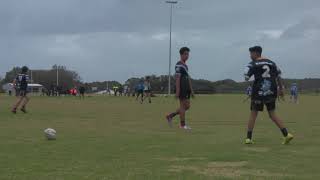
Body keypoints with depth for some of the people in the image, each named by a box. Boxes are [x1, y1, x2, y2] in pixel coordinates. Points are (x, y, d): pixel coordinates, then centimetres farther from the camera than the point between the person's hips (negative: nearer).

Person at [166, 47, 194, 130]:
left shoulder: (185, 66, 20)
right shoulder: (179, 65, -10)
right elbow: (177, 78, -16)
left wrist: (191, 90, 17)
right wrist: (177, 91, -21)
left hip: (186, 89, 9)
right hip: (181, 89, -9)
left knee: (187, 106, 9)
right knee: (183, 106, -6)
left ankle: (170, 116, 16)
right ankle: (182, 125, 1)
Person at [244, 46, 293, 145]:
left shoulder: (253, 64, -5)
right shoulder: (271, 62, 12)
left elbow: (246, 77, -11)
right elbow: (278, 76, 14)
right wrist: (281, 88, 21)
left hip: (259, 91, -5)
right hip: (271, 91, 5)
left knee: (253, 114, 7)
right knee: (272, 114, 11)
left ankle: (248, 138, 6)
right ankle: (286, 134, -1)